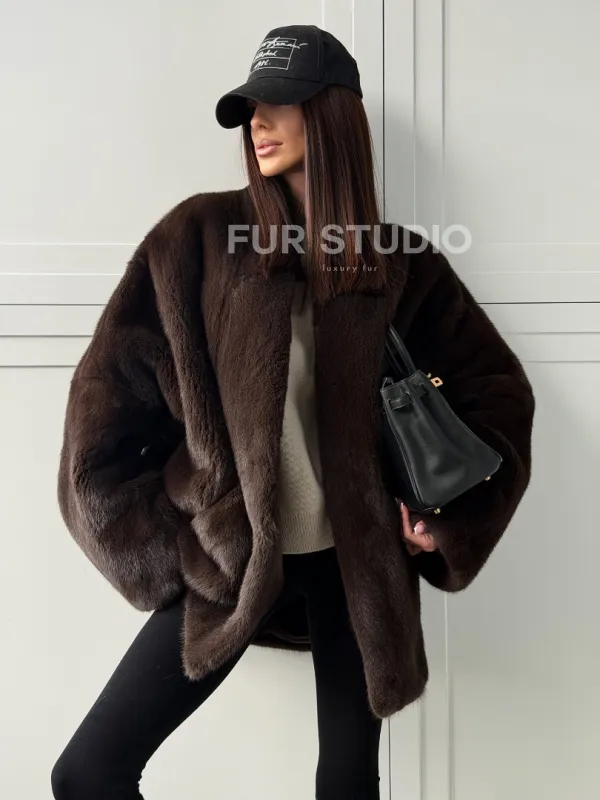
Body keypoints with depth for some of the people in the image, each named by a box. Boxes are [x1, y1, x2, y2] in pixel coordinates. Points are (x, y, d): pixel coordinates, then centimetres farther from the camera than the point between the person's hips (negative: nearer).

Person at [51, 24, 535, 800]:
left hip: (355, 561, 1)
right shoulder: (201, 235, -3)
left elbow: (496, 388, 8)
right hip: (226, 558, 0)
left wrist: (454, 515, -3)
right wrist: (151, 539, -3)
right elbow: (113, 383, -2)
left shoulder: (399, 263, 0)